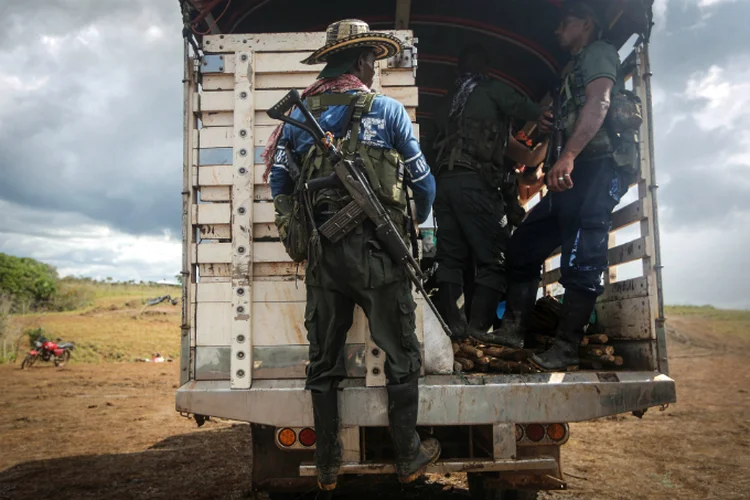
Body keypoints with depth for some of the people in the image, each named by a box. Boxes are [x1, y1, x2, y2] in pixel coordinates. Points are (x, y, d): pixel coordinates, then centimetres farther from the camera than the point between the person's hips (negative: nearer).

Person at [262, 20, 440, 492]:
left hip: (321, 252, 4)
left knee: (324, 360, 12)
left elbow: (279, 181, 12)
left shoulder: (300, 114, 10)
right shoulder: (387, 109, 1)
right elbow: (423, 181, 8)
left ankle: (328, 466, 22)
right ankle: (409, 456, 19)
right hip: (375, 249, -3)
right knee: (401, 354, 10)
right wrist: (419, 220, 28)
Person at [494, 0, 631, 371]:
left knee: (581, 261, -12)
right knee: (522, 246, 7)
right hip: (572, 175, 10)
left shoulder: (598, 52, 3)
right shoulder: (575, 70, 32)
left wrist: (568, 156, -27)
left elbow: (599, 103, -15)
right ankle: (512, 332, 11)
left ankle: (566, 351, -8)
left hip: (597, 167, -10)